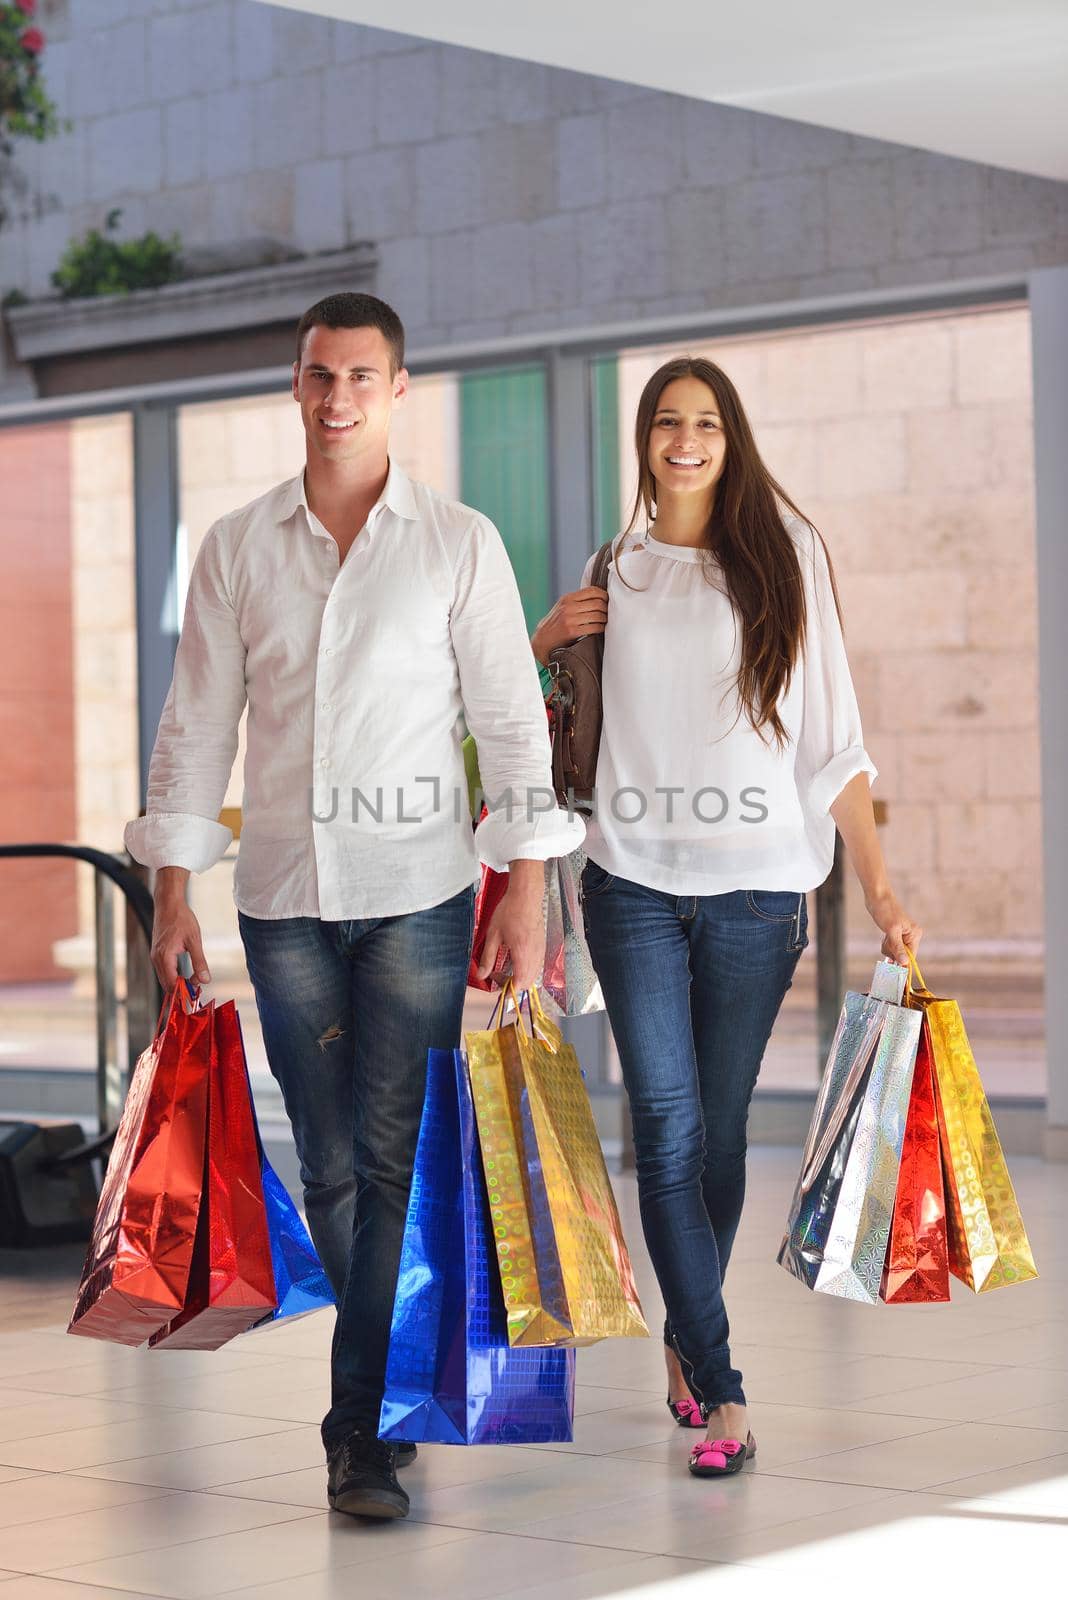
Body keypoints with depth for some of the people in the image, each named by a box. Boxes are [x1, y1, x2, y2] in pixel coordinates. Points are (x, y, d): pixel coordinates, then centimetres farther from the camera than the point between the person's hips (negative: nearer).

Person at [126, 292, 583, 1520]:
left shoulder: (460, 543, 3)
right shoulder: (237, 548, 8)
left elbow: (510, 717, 2)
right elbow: (197, 721, 10)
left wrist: (525, 887, -4)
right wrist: (172, 890, 6)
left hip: (417, 888, -2)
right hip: (281, 891, 3)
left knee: (394, 1159, -7)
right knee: (327, 1167, 7)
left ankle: (361, 1430, -2)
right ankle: (404, 1376, 23)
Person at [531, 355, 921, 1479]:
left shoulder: (784, 557, 4)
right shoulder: (615, 572, 11)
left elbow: (832, 739, 2)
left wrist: (880, 889, -4)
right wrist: (547, 639, 3)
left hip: (755, 889, -1)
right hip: (634, 884, 1)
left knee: (720, 1127, 6)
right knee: (668, 1124, -8)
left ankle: (686, 1342, 27)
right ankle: (720, 1388, -8)